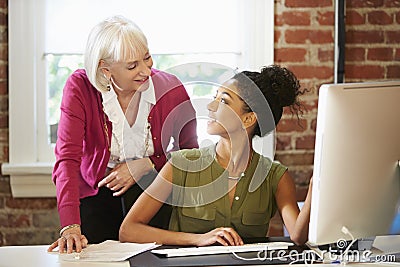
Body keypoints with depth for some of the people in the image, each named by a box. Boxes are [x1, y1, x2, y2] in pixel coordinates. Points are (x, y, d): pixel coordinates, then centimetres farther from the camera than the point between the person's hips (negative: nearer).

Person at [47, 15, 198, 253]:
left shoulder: (171, 89, -13)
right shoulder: (80, 88, -17)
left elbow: (190, 152, 4)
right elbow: (67, 158, -26)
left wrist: (146, 165, -15)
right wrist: (70, 227, -38)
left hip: (153, 192, 1)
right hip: (96, 193, -1)